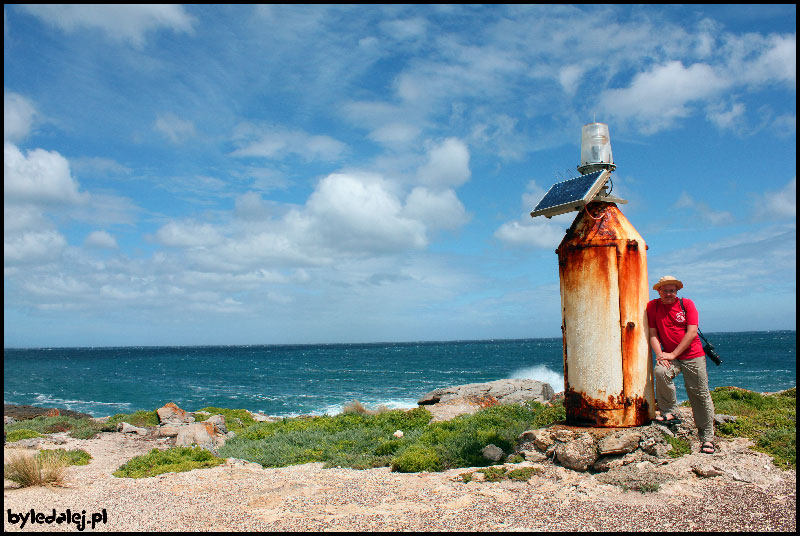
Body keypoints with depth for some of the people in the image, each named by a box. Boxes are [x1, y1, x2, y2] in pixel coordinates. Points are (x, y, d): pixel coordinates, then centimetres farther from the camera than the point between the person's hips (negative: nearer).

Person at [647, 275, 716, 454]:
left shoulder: (687, 304, -1)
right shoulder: (653, 306, 4)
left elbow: (692, 333, -8)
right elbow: (653, 334, 3)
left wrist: (673, 354, -14)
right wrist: (659, 354, -12)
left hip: (693, 355, -1)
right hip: (669, 355, 1)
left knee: (700, 394, 0)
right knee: (660, 371, -30)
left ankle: (707, 438, 11)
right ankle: (670, 413, -13)